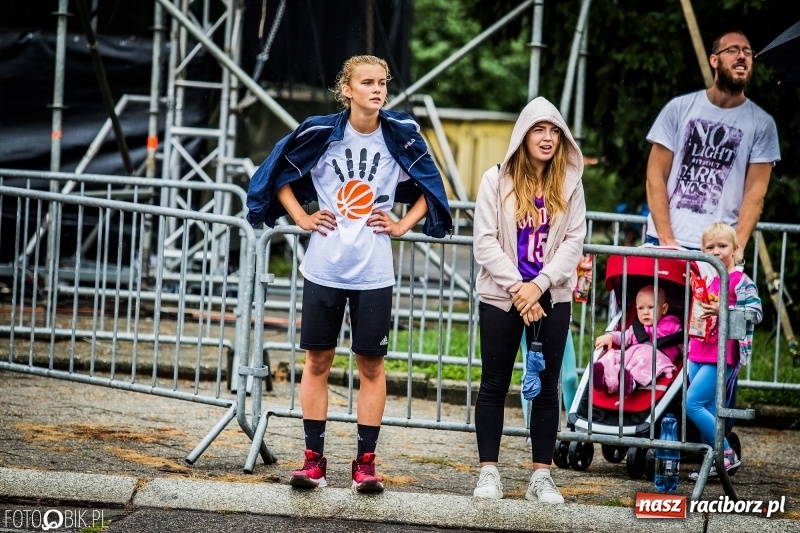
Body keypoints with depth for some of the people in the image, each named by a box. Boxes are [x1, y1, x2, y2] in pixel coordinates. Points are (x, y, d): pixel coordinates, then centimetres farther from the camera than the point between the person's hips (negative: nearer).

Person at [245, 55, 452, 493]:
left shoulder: (400, 136, -1)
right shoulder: (321, 132, -3)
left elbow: (428, 187, 15)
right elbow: (281, 173, 11)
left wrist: (404, 225, 4)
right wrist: (302, 218, 3)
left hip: (374, 271, 0)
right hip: (324, 267, 0)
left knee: (371, 365, 4)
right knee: (317, 360, 4)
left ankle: (365, 462, 10)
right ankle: (313, 459, 11)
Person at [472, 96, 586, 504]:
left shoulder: (569, 184, 4)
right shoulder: (496, 180, -2)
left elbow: (574, 241, -1)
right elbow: (485, 241, -6)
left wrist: (539, 285, -14)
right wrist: (516, 288, -14)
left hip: (552, 298, 1)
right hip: (500, 297, -1)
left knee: (547, 386, 3)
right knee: (494, 384, 3)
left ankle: (542, 476, 7)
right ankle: (489, 472, 9)